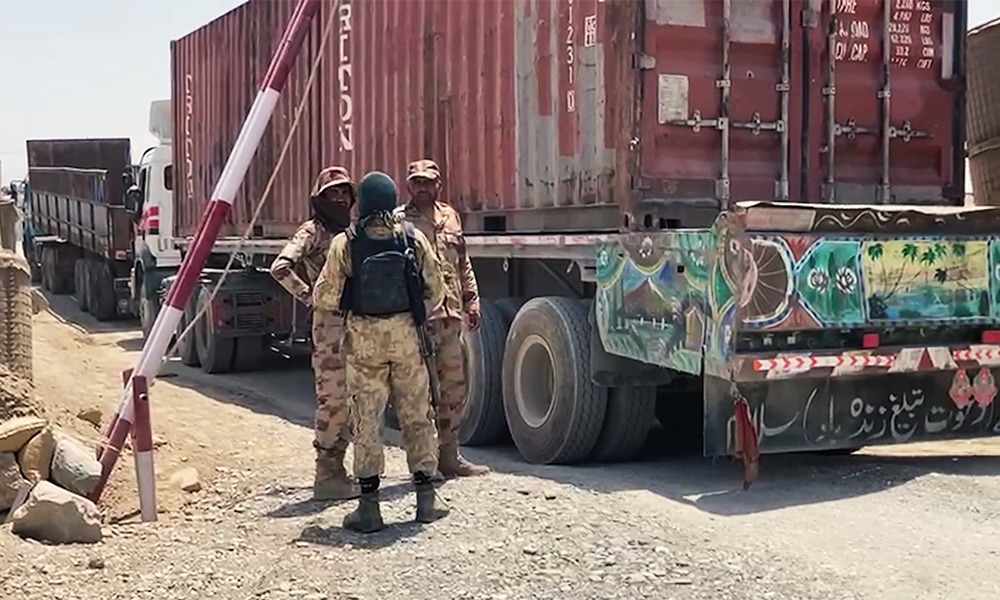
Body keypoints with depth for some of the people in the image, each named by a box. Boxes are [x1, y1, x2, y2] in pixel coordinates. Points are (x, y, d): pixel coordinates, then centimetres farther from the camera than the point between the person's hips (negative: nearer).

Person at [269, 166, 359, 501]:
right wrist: (309, 297, -15)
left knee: (347, 399, 11)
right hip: (330, 322, -8)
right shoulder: (313, 231, -5)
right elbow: (280, 268, -18)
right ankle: (326, 475, -1)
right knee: (331, 398, -7)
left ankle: (336, 468, 20)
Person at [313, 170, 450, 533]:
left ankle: (369, 505, 7)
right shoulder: (414, 240, -3)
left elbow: (325, 298, -8)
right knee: (417, 417, 12)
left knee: (367, 422, 5)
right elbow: (435, 292, 2)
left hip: (363, 339, -1)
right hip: (407, 337, 1)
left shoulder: (345, 245, -8)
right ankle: (426, 497, 16)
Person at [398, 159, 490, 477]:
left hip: (450, 315, 7)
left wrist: (471, 301, 16)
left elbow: (464, 264, 22)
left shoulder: (451, 218, 16)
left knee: (454, 387, 11)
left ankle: (448, 455, 22)